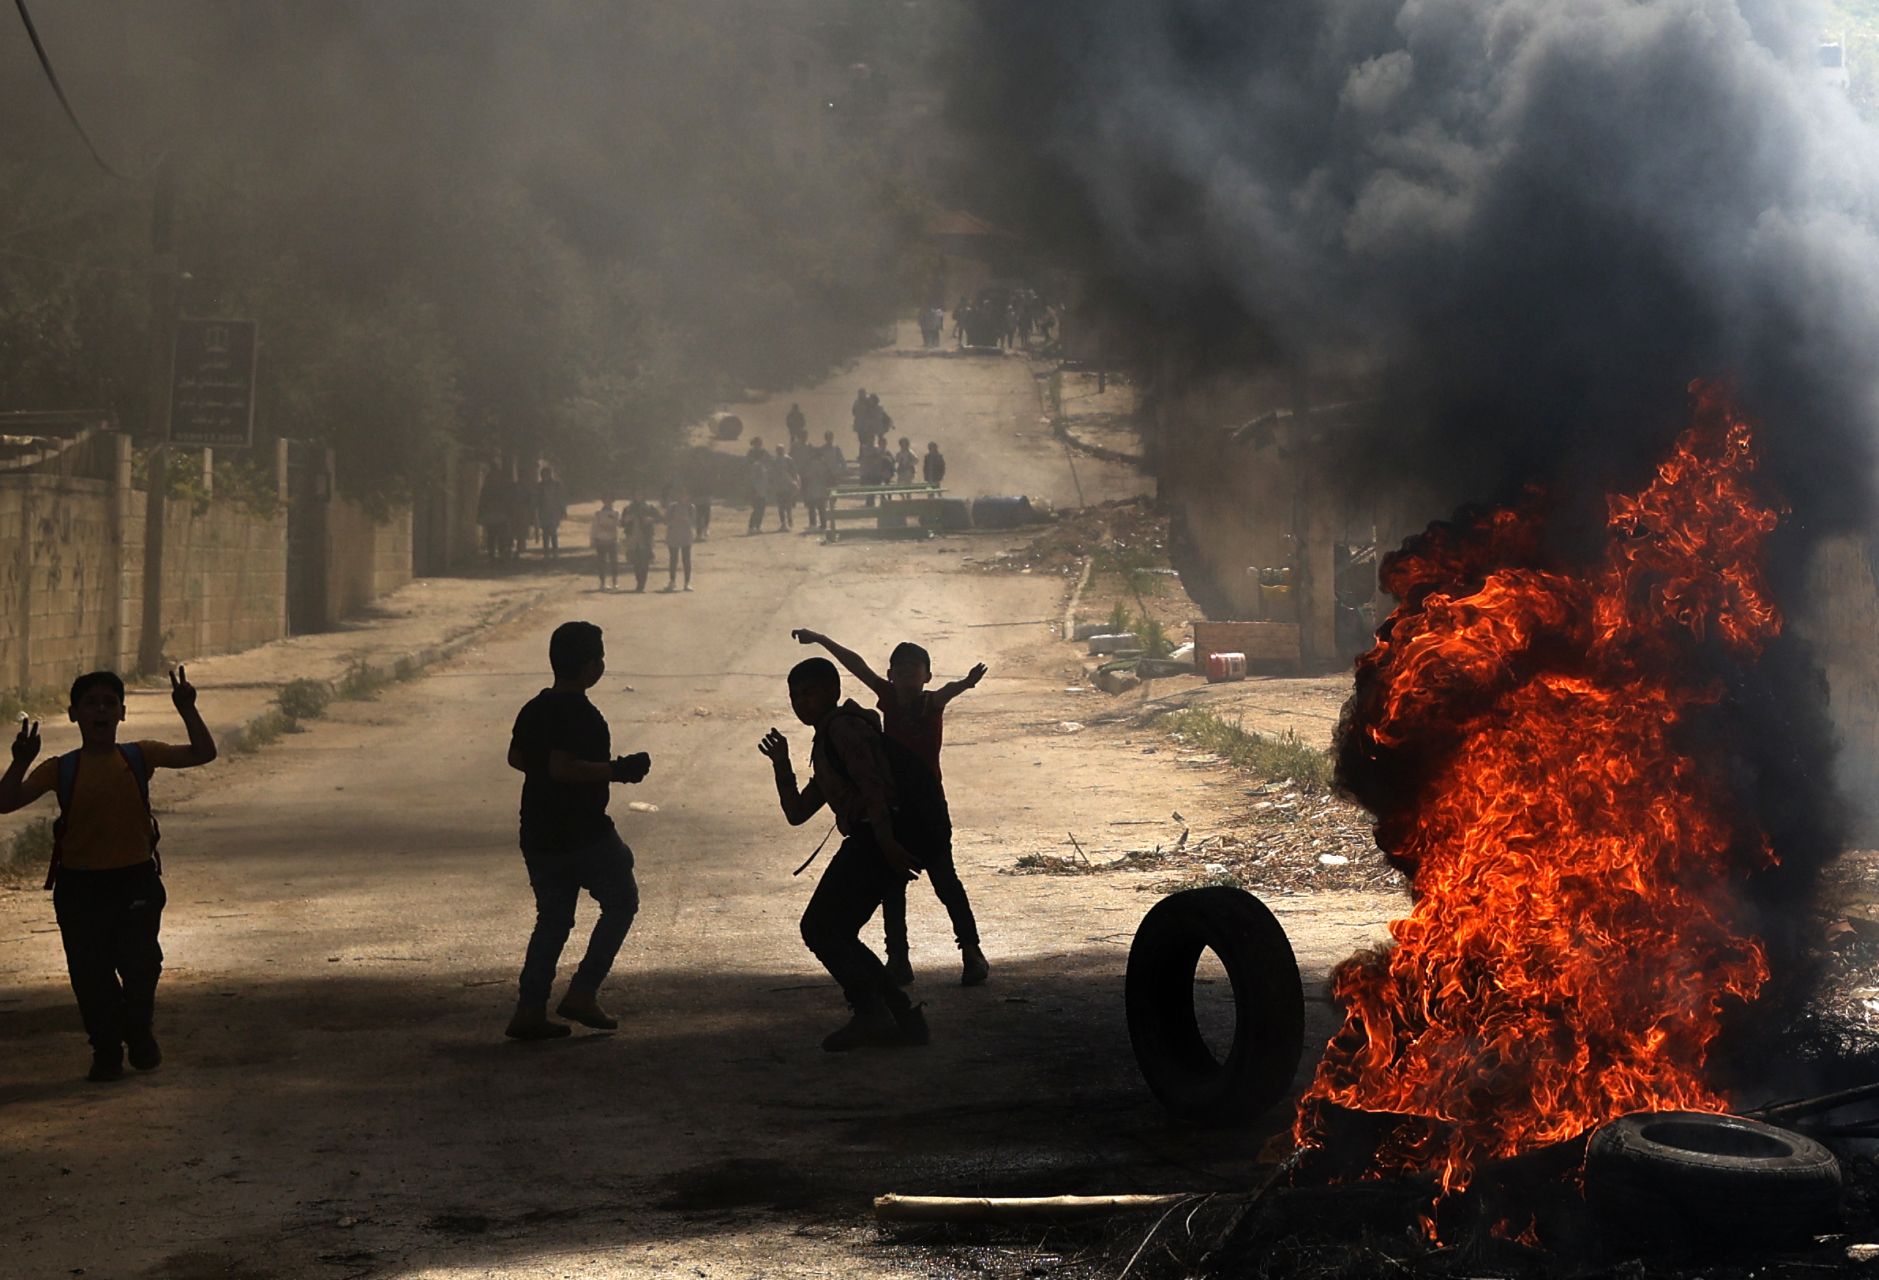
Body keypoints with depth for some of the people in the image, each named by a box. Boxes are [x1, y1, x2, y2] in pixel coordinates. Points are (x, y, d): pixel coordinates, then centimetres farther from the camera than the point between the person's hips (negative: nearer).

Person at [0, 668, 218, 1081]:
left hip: (136, 880, 0)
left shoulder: (140, 757, 1)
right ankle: (106, 1051, 20)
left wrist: (187, 710, -13)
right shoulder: (61, 770, -2)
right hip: (80, 887, 0)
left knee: (140, 966, 2)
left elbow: (203, 753, -2)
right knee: (91, 974, 3)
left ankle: (140, 1035, 28)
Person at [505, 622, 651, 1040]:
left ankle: (529, 1010, 7)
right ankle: (583, 992, 3)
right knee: (621, 902, 10)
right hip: (584, 834, -8)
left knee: (553, 919, 14)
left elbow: (516, 758, 20)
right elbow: (562, 768, -28)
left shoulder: (534, 709, 9)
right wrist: (615, 770, -19)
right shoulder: (579, 714, -19)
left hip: (538, 837, 8)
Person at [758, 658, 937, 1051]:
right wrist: (782, 764, 17)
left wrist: (886, 842, -25)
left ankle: (869, 1012, -15)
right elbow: (797, 813, 27)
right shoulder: (825, 746, 28)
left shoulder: (843, 727, -3)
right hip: (868, 842, 10)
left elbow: (871, 784, -17)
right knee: (834, 934, 12)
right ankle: (903, 1015, 9)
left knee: (820, 928, -10)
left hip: (882, 836, -10)